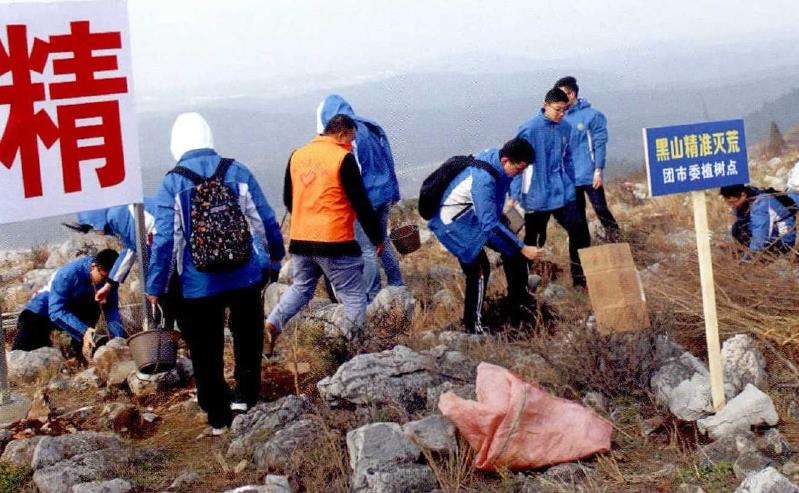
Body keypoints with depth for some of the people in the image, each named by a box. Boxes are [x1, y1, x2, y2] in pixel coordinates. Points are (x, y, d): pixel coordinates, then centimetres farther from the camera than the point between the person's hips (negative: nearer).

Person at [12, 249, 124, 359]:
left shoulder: (108, 281, -21)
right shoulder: (67, 275, -36)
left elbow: (112, 311, -20)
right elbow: (56, 312, -42)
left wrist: (119, 339, -38)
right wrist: (83, 331, -54)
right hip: (44, 312, -5)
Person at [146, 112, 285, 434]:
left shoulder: (172, 184, -10)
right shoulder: (237, 172, -3)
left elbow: (164, 240, -12)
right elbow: (265, 220, 2)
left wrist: (154, 287, -3)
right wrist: (276, 254, 20)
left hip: (199, 286, -2)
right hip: (247, 277, 2)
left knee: (206, 352, 11)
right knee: (247, 338, 25)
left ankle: (218, 418, 17)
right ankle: (246, 396, 30)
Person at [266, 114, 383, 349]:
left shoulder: (297, 156, 8)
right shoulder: (343, 158, -11)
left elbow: (288, 199, 19)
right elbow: (361, 203, -10)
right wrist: (377, 237, -1)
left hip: (300, 241, 6)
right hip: (335, 243, -6)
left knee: (301, 287, 22)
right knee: (354, 295, 6)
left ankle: (272, 324, 4)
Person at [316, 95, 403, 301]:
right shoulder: (372, 127, 10)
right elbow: (388, 161, 15)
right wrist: (394, 192, 21)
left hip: (366, 198, -8)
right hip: (385, 193, 8)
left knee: (366, 249, 1)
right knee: (382, 241, 22)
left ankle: (373, 296, 6)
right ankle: (396, 285, 29)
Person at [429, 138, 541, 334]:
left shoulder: (494, 155, -9)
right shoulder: (483, 180, -37)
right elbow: (490, 225, -38)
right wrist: (523, 249, -34)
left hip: (476, 216, 9)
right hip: (455, 223, -9)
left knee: (511, 250, 5)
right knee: (478, 270, -14)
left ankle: (518, 306, 15)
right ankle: (473, 325, 0)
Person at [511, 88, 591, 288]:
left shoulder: (565, 127, 4)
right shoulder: (529, 129, -13)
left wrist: (570, 186, 17)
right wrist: (515, 196, -11)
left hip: (563, 194, 5)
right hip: (537, 196, -5)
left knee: (580, 232, -1)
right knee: (533, 239, 7)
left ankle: (580, 278, 11)